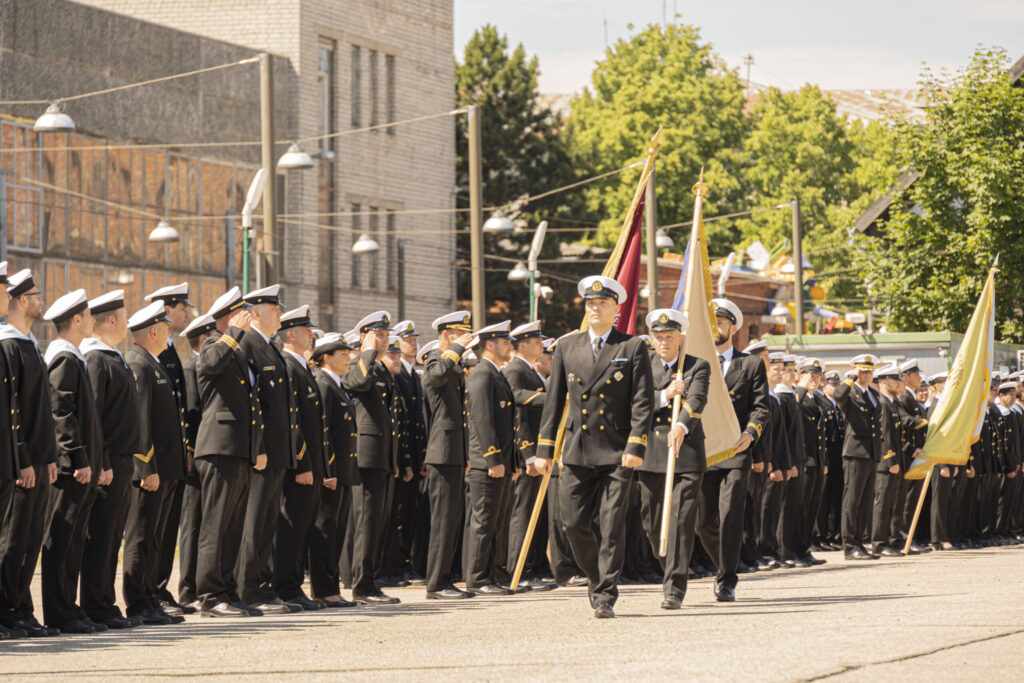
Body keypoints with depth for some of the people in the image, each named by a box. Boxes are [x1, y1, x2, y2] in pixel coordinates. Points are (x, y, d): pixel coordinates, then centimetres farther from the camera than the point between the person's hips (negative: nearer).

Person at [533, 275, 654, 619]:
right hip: (578, 452, 3)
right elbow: (554, 401, 12)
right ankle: (596, 577, 25)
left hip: (617, 452, -3)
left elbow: (643, 402, -3)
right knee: (575, 523, 2)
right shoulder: (567, 348, 11)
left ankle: (605, 597, -3)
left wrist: (636, 446, -14)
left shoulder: (633, 348, 2)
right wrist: (544, 449, 7)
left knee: (611, 526, -6)